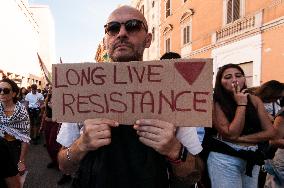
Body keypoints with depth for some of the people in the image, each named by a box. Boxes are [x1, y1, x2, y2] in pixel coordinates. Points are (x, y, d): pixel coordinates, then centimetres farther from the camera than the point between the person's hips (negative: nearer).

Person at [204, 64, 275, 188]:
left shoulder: (254, 100, 1)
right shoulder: (215, 103, -14)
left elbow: (270, 132, -1)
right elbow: (231, 134, -19)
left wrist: (240, 138, -13)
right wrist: (241, 104, -19)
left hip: (252, 158, 5)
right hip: (224, 159, -5)